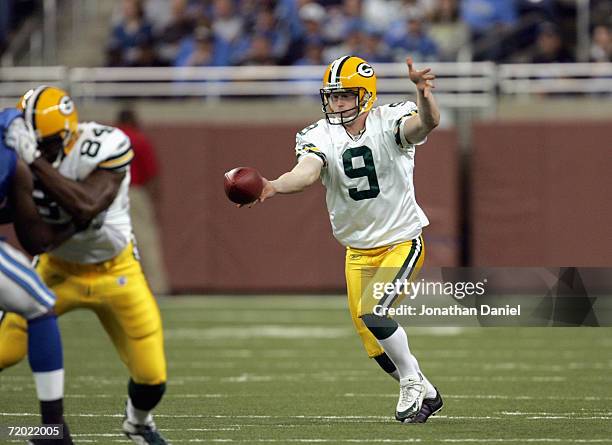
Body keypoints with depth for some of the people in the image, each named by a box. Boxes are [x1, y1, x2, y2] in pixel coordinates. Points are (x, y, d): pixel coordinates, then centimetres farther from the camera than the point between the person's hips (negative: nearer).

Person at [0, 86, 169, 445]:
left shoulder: (105, 148, -27)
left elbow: (85, 206, -42)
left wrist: (36, 163, -45)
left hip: (114, 272, -2)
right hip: (59, 269, 2)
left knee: (152, 377, 0)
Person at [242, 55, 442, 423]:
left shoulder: (389, 123, -15)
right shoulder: (320, 136, -9)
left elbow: (427, 123, -36)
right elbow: (306, 172, -28)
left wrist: (424, 95, -59)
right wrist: (274, 186, -50)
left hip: (402, 242, -4)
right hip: (358, 251, 5)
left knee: (372, 313, -25)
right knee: (377, 348, 7)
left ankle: (412, 382, -2)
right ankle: (426, 395, 31)